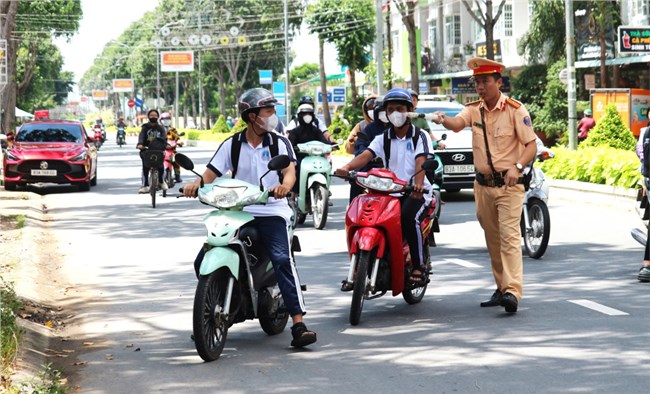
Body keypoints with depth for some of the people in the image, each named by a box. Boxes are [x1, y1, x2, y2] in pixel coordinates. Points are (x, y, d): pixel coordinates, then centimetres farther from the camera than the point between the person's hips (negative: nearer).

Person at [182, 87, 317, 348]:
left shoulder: (280, 143, 6)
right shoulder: (232, 145, 11)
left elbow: (290, 170, -9)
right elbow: (212, 172, 4)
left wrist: (284, 185, -33)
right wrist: (196, 184, -18)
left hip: (271, 212, -2)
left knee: (282, 260, -26)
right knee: (203, 262, -8)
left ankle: (298, 324, -29)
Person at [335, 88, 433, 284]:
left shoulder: (420, 136, 2)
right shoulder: (383, 138, 12)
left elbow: (421, 161, -17)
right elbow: (366, 155, -6)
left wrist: (418, 183, -38)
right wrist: (347, 167, -28)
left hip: (416, 192, -4)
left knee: (409, 218, -33)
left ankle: (418, 267, -23)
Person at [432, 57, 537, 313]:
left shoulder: (515, 110, -6)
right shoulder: (474, 109, 6)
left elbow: (531, 145, -7)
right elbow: (457, 124, -15)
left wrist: (517, 167, -25)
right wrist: (443, 120, -39)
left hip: (509, 184, -5)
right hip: (483, 184, 5)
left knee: (509, 236, -16)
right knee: (492, 240, 12)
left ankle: (513, 292, -24)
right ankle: (501, 288, 22)